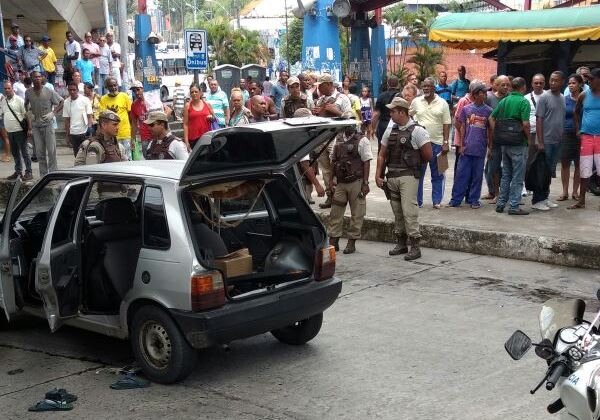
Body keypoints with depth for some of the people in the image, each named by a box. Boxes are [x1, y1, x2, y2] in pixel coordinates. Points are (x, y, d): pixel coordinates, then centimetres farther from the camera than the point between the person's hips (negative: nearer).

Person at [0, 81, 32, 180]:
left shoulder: (19, 100, -8)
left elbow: (26, 114, -9)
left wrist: (29, 127, -12)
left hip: (20, 130, -6)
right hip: (10, 131, 6)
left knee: (24, 152, -3)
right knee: (15, 153, 15)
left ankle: (28, 172, 2)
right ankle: (18, 171, 25)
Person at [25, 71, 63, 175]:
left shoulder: (49, 91, -6)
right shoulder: (28, 92, 4)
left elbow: (61, 102, 0)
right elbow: (26, 104, 22)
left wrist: (53, 113, -10)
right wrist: (29, 113, 5)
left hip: (48, 124, -3)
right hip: (35, 125, 3)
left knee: (51, 150, -3)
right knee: (39, 152, 6)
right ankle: (43, 174, 14)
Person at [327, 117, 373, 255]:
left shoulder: (362, 140, -4)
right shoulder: (338, 139, 10)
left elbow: (367, 162, -7)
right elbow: (333, 162, 15)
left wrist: (365, 183, -12)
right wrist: (331, 181, 10)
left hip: (356, 182, -4)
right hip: (339, 182, 4)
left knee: (357, 214, 1)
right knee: (335, 212, 4)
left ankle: (352, 242, 9)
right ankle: (333, 242, 11)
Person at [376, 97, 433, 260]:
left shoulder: (417, 131, -7)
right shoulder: (390, 130, 11)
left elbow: (428, 156, -7)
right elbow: (382, 155, 15)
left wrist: (413, 162, 8)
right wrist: (378, 175, 8)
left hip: (408, 176, -6)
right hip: (391, 176, 6)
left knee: (409, 210, -11)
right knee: (397, 212, 12)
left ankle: (415, 246, -8)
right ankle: (401, 243, 22)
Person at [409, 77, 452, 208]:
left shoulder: (442, 103, 0)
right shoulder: (416, 102, 5)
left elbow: (446, 125, -1)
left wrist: (446, 142, -7)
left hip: (437, 143, -1)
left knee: (437, 175, 6)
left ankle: (437, 201, 13)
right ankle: (417, 201, 14)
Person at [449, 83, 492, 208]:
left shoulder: (488, 111, 4)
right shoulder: (466, 109, 4)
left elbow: (490, 131, 8)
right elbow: (462, 127, 7)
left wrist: (490, 147, 6)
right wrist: (462, 144, 1)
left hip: (480, 149, 0)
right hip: (467, 148, 0)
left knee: (477, 175, 6)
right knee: (461, 174, 1)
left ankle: (473, 200, 15)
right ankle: (456, 199, 7)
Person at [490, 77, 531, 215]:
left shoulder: (504, 101, 8)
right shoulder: (523, 102, -12)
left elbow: (491, 118, 10)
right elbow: (525, 124, -20)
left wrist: (497, 135, 10)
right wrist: (529, 139, -6)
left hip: (504, 143, 6)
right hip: (518, 144, -6)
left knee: (506, 175, 16)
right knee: (517, 176, 1)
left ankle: (501, 204, 17)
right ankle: (514, 206, 1)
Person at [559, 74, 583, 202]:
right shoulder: (564, 99, 4)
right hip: (567, 134, 1)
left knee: (578, 165, 5)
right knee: (565, 163, 1)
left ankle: (575, 191, 14)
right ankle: (565, 192, 9)